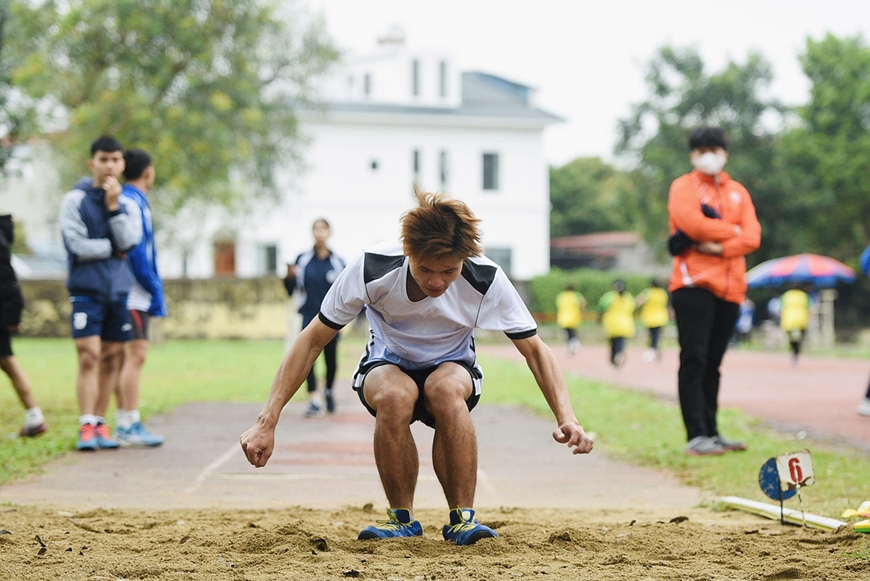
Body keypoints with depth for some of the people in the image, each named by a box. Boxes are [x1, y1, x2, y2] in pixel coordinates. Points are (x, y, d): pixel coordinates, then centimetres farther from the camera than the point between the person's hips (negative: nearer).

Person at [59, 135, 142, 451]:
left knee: (111, 358, 6)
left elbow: (129, 242, -5)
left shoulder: (128, 204, 10)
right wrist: (113, 249, -3)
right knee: (89, 356, -10)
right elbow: (78, 246, -11)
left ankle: (100, 423, 13)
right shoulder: (75, 200, -1)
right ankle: (86, 426, -10)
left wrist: (113, 206, -11)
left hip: (119, 291, 4)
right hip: (87, 290, -4)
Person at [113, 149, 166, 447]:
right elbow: (137, 251, -18)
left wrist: (154, 290, 17)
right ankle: (130, 425, -12)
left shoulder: (125, 199, 16)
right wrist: (155, 290, -12)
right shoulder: (134, 202, -12)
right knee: (135, 355, -10)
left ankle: (123, 424, 14)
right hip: (135, 293, -10)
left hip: (124, 293, 10)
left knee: (127, 357, 11)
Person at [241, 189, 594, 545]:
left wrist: (566, 417, -29)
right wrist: (267, 422, -22)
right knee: (394, 395, -37)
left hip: (452, 369, 0)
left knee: (446, 389, -37)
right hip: (386, 367, 0)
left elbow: (535, 349, -13)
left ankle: (462, 519, -21)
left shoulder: (486, 279, -25)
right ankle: (402, 519, -17)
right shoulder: (373, 268, -27)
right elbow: (312, 341, -18)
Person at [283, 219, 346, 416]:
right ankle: (314, 400, -14)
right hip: (310, 316, -1)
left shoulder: (338, 262, 3)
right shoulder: (303, 259, 2)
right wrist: (289, 276, -18)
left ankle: (328, 391, 35)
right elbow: (290, 290, 1)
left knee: (330, 359, 9)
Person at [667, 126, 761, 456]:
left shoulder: (738, 192, 17)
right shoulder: (683, 187, 4)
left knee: (713, 363, 9)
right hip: (694, 284, -5)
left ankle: (712, 433, 13)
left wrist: (720, 246, -12)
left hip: (730, 288, 5)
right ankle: (696, 437, -11)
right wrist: (732, 231, -3)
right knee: (694, 361, -8)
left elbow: (752, 237, 4)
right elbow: (692, 222, -15)